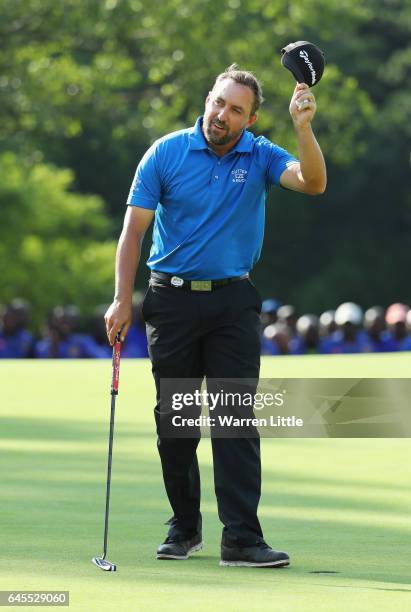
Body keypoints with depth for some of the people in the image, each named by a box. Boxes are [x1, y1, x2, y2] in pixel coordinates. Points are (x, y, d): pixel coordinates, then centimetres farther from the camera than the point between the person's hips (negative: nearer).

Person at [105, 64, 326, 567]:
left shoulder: (261, 157, 0)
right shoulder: (166, 153, -3)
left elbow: (312, 183, -18)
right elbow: (133, 228, -2)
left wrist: (303, 128, -30)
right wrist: (122, 300, -8)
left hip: (233, 302, 0)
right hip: (172, 298, 0)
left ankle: (241, 538, -10)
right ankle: (185, 528, 21)